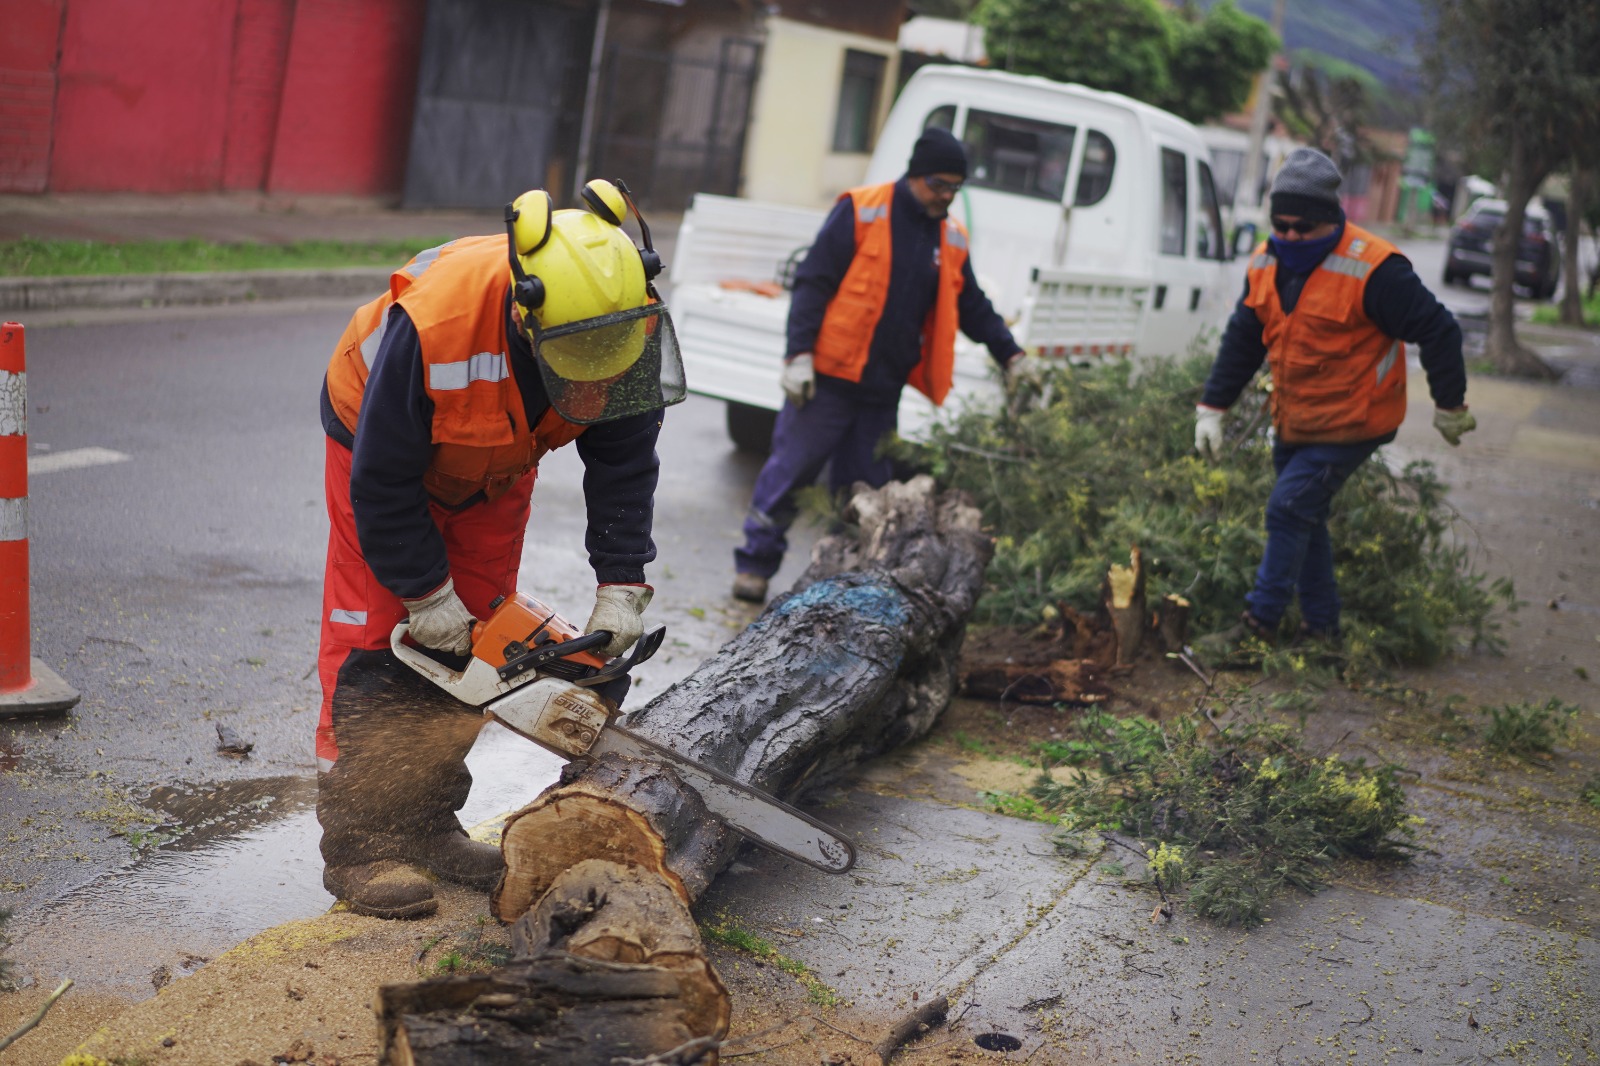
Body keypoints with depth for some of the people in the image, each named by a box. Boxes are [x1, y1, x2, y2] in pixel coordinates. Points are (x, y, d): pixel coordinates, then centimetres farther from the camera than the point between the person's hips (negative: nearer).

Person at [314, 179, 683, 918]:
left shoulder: (625, 329, -30)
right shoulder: (433, 329, -44)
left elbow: (624, 462, -17)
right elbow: (383, 481, -31)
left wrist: (621, 588, -22)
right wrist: (427, 595, -24)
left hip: (497, 466, 5)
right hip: (384, 445, -5)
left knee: (473, 642, 4)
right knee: (374, 636, -9)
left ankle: (424, 827, 14)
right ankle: (356, 848, -6)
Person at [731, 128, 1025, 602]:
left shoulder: (951, 238, 11)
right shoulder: (861, 211, -7)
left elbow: (973, 308, 20)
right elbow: (813, 283, -10)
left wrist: (1010, 355, 10)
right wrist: (799, 353, -16)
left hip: (885, 387, 6)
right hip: (830, 376, -5)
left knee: (866, 484, 9)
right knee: (791, 468, 0)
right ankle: (755, 563, 11)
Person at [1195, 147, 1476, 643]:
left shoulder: (1373, 269, -21)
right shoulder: (1267, 263, 1)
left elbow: (1437, 330, -13)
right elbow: (1242, 339, 11)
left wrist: (1450, 406, -6)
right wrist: (1212, 408, 7)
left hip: (1350, 423, -7)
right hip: (1293, 421, 7)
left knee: (1289, 509, -14)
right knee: (1304, 519, 12)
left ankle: (1260, 621, -6)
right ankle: (1321, 626, 24)